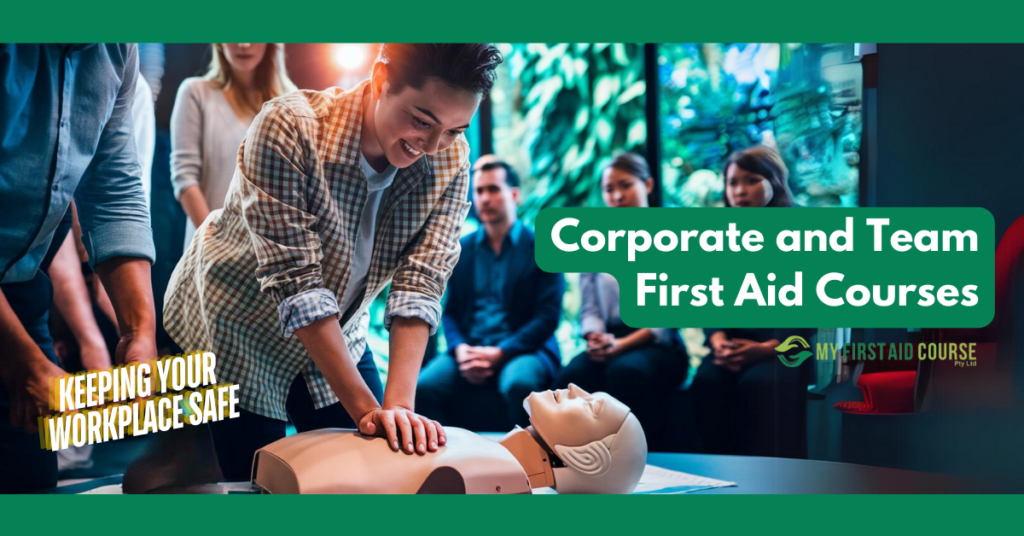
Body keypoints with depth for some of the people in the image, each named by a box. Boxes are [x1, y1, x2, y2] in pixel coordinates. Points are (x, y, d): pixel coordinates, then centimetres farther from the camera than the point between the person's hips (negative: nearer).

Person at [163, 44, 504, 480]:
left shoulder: (450, 160, -16)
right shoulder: (288, 130, -30)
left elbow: (421, 282, -21)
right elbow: (295, 283, -33)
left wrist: (399, 403, -33)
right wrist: (364, 406, -35)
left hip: (336, 336, 5)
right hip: (235, 334, -4)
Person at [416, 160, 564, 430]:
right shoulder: (461, 249, 15)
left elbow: (548, 316, -5)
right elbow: (450, 311, 12)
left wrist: (500, 353, -16)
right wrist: (460, 349, -10)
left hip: (524, 349, -3)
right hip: (470, 349, 3)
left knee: (519, 384, -38)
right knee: (422, 387, -27)